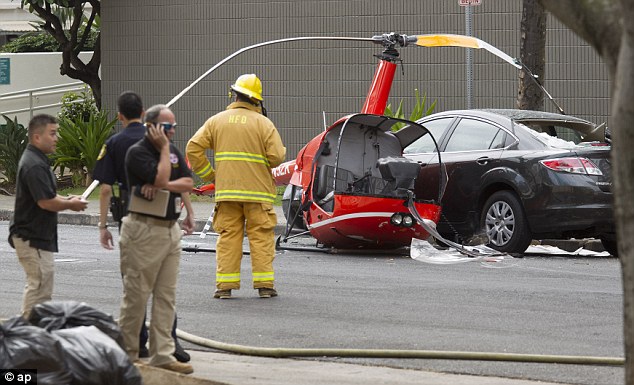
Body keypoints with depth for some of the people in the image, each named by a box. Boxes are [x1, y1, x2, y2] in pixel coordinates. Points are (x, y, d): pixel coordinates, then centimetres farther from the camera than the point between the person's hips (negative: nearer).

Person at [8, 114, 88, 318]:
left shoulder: (36, 160, 13)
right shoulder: (34, 165, -21)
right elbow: (46, 202, -25)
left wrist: (66, 200, 7)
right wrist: (71, 205, -9)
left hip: (34, 235, 11)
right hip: (32, 238, -11)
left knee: (36, 286, 18)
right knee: (40, 287, -8)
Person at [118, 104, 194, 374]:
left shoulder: (173, 150, 14)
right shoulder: (137, 152, -9)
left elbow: (188, 183, 6)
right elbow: (161, 178, -21)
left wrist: (162, 186, -11)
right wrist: (164, 148, -10)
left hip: (170, 229, 8)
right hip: (144, 229, -8)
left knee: (166, 296, 5)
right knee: (136, 294, -3)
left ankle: (162, 355, 7)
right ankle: (127, 355, 4)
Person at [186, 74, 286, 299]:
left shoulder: (217, 121, 6)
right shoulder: (264, 124, -2)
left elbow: (194, 148, 2)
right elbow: (276, 156, -10)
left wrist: (208, 175, 10)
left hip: (226, 189, 2)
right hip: (257, 190, -2)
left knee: (228, 237, 6)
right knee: (261, 237, 3)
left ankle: (225, 285, 2)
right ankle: (264, 284, 0)